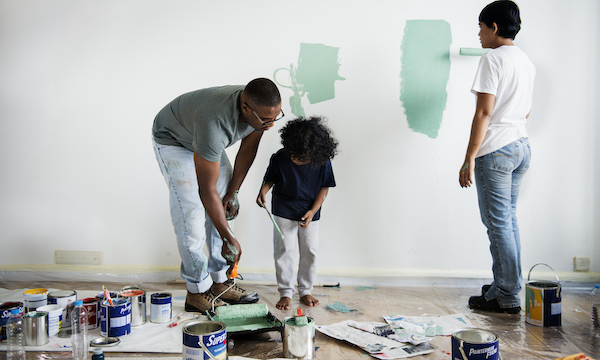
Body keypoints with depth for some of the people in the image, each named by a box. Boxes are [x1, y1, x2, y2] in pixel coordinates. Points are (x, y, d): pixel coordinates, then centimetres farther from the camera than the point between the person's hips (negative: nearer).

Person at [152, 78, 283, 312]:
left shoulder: (262, 109, -25)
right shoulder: (214, 123, -45)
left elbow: (247, 150, -5)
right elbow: (206, 190, -37)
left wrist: (232, 193, -3)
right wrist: (228, 238, -32)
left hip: (207, 141, 7)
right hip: (172, 140, -7)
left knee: (225, 210, 3)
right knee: (191, 215, -13)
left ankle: (220, 282, 13)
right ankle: (197, 292, 0)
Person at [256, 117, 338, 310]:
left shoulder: (323, 163, -17)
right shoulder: (280, 158, -17)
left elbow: (325, 187, -4)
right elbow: (271, 178, -1)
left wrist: (313, 211, -12)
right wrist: (263, 190, -21)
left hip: (310, 213, 1)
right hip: (284, 212, -1)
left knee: (310, 252, 6)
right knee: (284, 251, -1)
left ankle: (305, 291, 24)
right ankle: (285, 293, 12)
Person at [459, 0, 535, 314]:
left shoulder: (493, 58, -11)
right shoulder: (526, 61, 15)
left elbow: (484, 112, -18)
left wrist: (469, 158, -17)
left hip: (496, 150, -9)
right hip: (522, 146, 9)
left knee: (498, 223, -3)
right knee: (508, 219, 15)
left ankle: (507, 297, 4)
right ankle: (507, 285, 23)